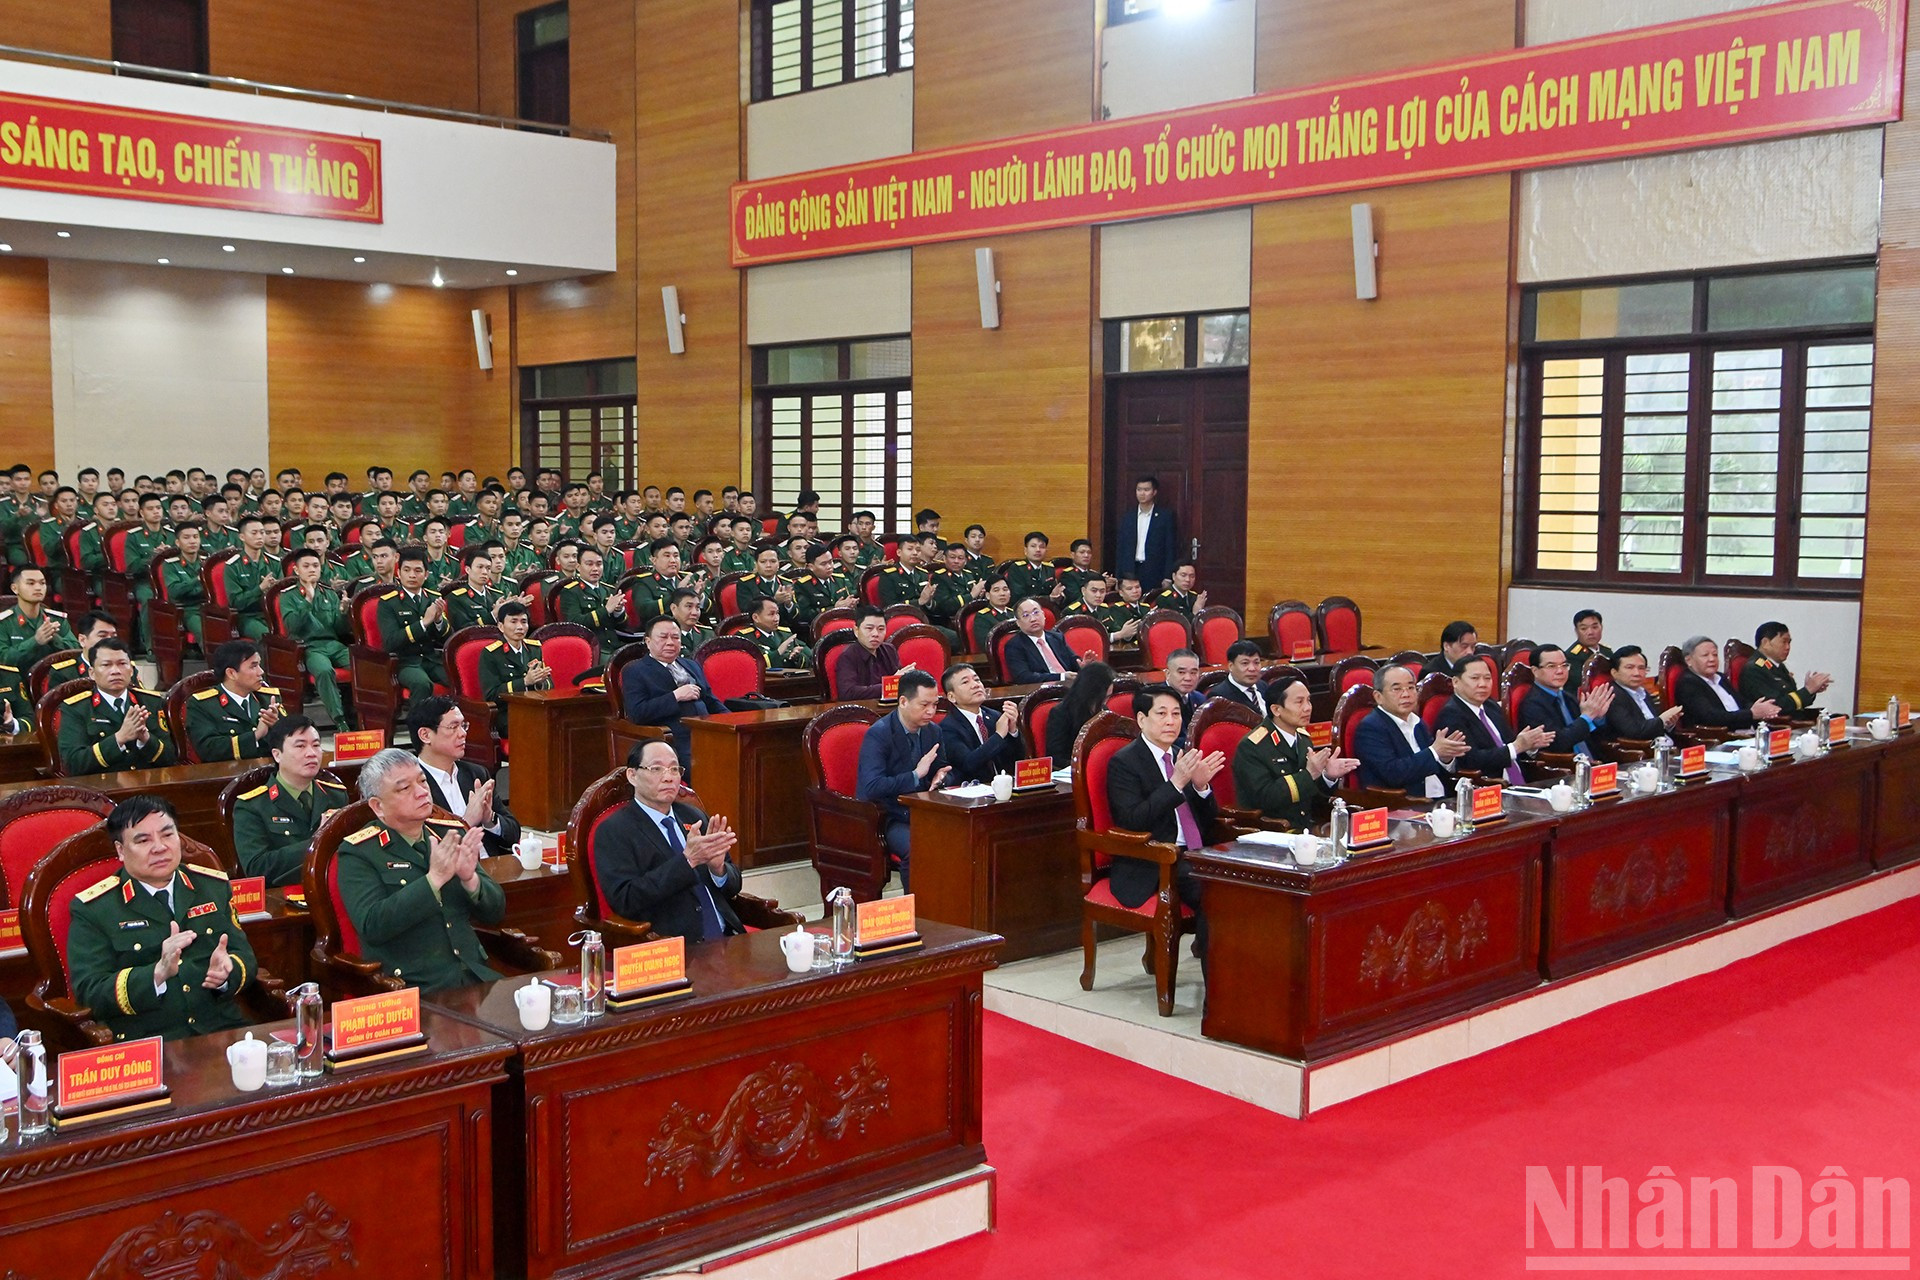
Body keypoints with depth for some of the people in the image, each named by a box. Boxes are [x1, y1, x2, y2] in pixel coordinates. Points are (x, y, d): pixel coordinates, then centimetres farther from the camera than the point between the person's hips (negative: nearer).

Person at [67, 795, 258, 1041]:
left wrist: (226, 972, -7)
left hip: (224, 1031, 2)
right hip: (144, 1048, -2)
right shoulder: (92, 909, 4)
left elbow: (246, 958, 16)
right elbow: (90, 991, -5)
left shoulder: (215, 886, 15)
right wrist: (157, 974, -20)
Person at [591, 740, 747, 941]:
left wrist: (718, 867, -7)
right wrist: (687, 860, -19)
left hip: (726, 939, 5)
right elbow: (625, 900, -13)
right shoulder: (613, 831, -1)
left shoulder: (694, 817, 16)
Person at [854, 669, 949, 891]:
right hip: (889, 820, -6)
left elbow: (942, 771, 21)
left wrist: (940, 777, -5)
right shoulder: (878, 734, -12)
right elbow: (871, 787, -22)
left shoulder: (934, 731, 9)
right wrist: (916, 775, -22)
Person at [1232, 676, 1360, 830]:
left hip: (1307, 827, 7)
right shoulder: (1250, 747, -11)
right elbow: (1264, 798, -20)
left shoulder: (1303, 738, 11)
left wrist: (1328, 776, -5)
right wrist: (1308, 774, -23)